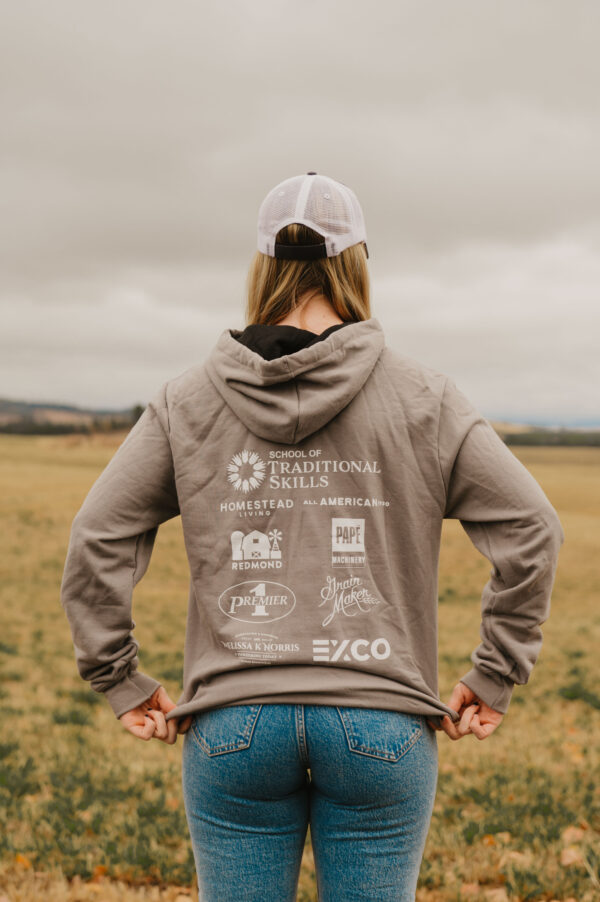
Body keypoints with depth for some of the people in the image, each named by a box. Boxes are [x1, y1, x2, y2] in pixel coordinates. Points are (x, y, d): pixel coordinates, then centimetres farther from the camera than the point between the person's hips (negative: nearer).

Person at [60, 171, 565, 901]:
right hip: (380, 726, -1)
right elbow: (530, 530, -3)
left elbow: (96, 543, 0)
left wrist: (122, 685, 8)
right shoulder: (422, 398, -1)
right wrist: (493, 679, 4)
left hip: (233, 725, 1)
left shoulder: (189, 401, 2)